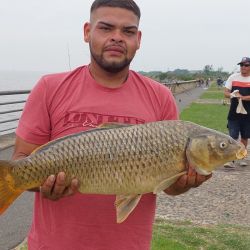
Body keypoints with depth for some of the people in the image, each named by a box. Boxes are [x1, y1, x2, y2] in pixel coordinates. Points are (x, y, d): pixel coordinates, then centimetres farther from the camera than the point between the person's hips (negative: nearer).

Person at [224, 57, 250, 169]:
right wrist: (232, 95, -18)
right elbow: (226, 93, 2)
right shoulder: (233, 77, 4)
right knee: (233, 137, -5)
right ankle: (231, 160, -2)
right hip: (234, 113, 0)